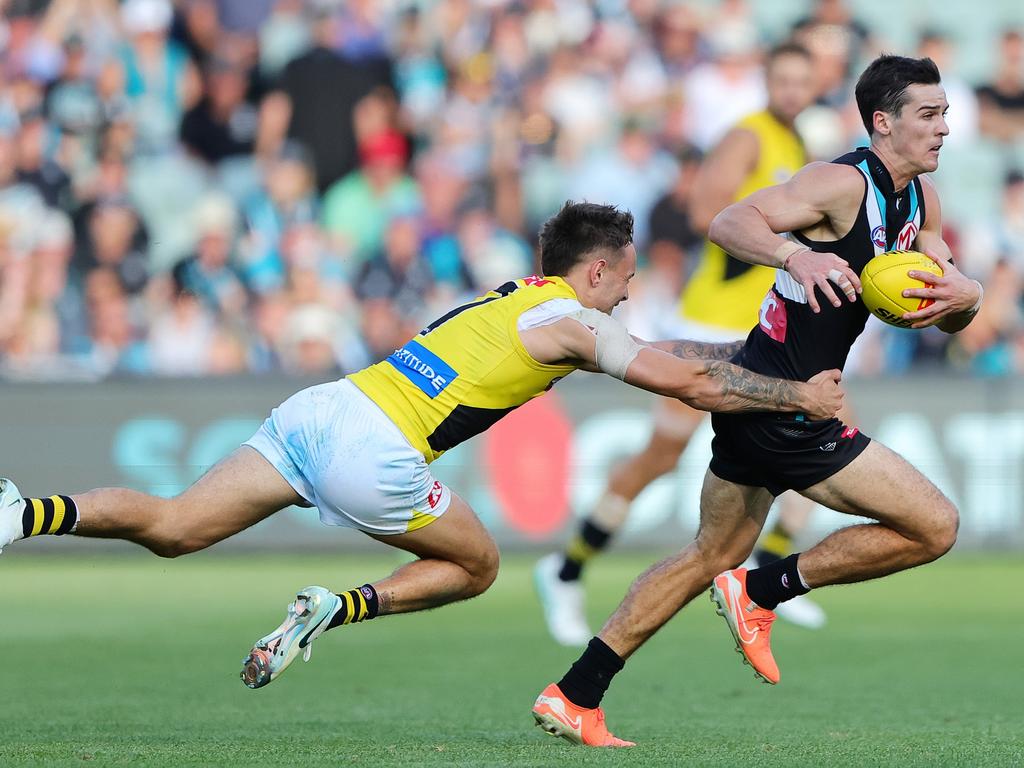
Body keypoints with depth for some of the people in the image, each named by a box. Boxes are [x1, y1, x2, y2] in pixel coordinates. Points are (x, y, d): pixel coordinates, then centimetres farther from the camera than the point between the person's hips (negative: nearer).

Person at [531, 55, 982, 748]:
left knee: (713, 555, 18)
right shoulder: (845, 182, -16)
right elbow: (729, 223, -26)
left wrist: (964, 294, -9)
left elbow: (951, 320, 15)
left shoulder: (919, 197, 13)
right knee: (935, 527, -5)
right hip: (787, 413, -10)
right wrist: (797, 255, -44)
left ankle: (574, 697, 18)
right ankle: (763, 591, 2)